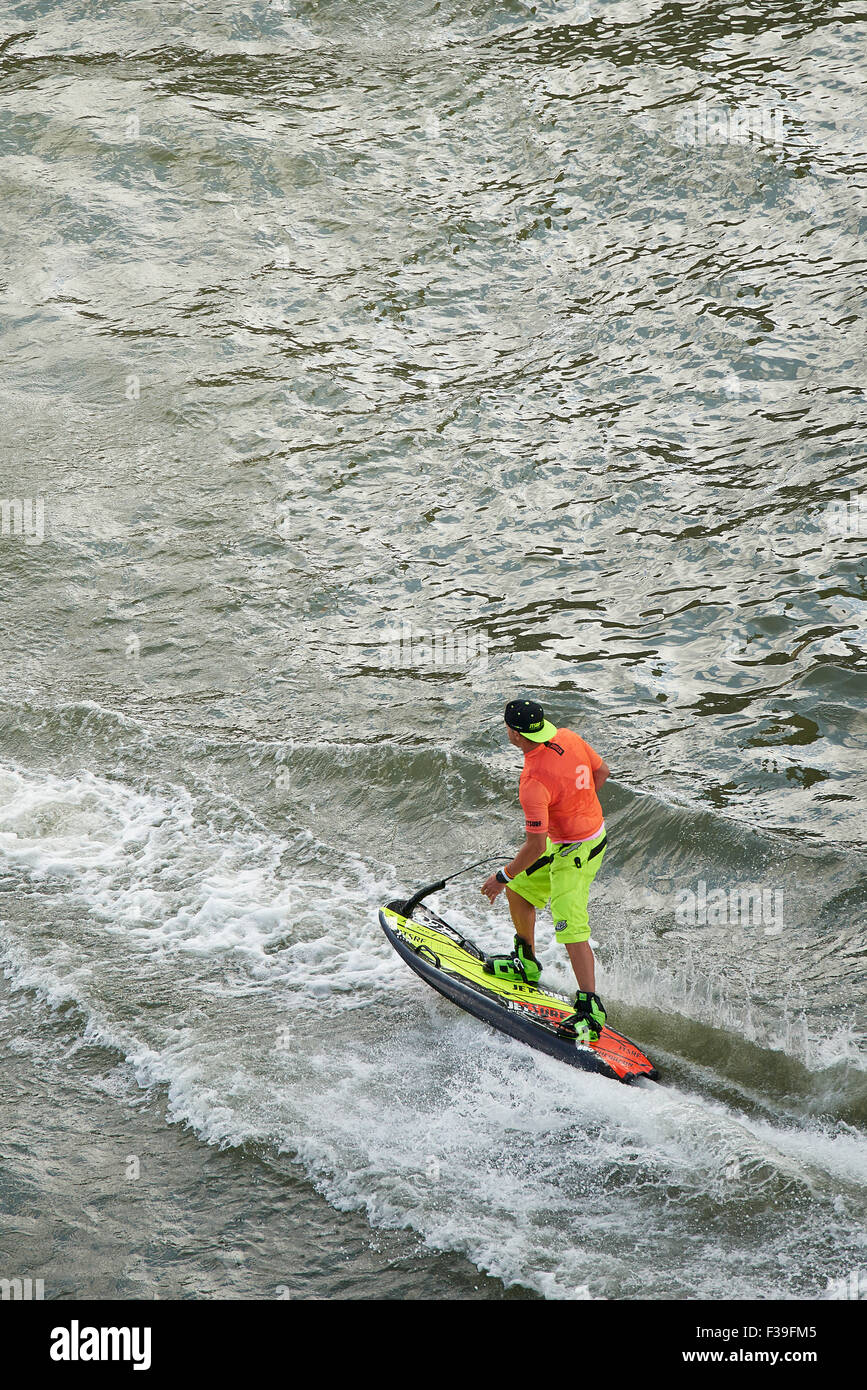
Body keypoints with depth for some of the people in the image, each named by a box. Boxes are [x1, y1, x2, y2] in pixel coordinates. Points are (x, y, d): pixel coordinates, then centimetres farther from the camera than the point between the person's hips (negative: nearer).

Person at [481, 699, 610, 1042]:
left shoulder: (534, 783, -31)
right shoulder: (568, 737, -9)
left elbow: (536, 846, -28)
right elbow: (602, 772, 8)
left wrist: (502, 877, -13)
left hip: (574, 853, -10)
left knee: (570, 926, -14)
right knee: (519, 890, 21)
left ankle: (591, 1008, -14)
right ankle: (526, 964, 39)